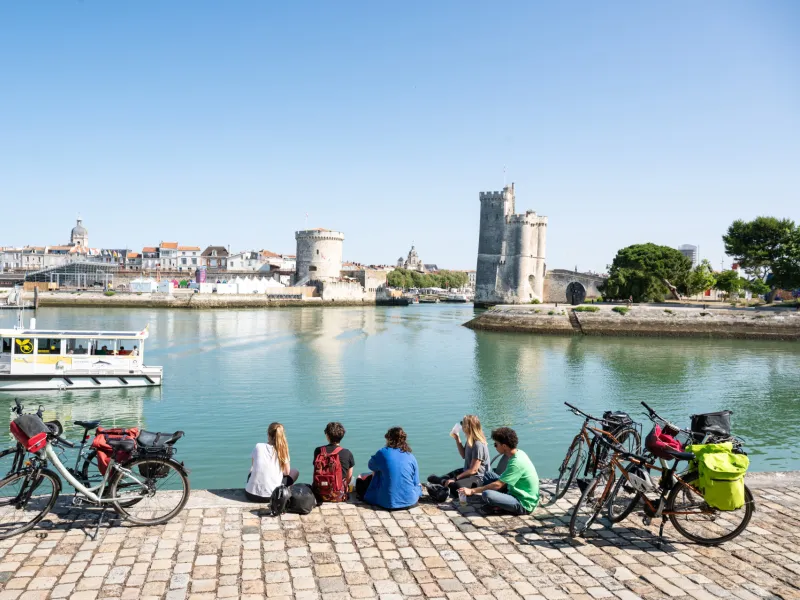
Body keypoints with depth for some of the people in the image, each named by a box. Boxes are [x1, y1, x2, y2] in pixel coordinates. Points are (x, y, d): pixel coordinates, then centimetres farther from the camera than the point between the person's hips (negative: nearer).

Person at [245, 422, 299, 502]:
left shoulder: (258, 446, 1)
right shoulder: (282, 450, -3)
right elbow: (287, 472, 6)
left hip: (251, 494, 3)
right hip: (271, 496, -3)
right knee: (294, 472, 19)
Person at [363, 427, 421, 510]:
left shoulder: (383, 453, -9)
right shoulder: (411, 457, -1)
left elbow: (371, 466, 10)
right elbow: (416, 482, 4)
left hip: (389, 503, -3)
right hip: (410, 501, 3)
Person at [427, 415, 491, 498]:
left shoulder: (478, 445, -23)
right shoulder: (470, 440, 7)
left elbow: (473, 470, -23)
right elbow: (464, 455, 23)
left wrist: (455, 478, -24)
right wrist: (457, 439, 13)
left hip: (479, 478, -9)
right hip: (467, 471, 9)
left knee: (457, 486, -32)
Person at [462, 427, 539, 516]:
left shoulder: (517, 463, -25)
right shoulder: (519, 453, 3)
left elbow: (498, 485, -22)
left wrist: (472, 491, -16)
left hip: (524, 505, -10)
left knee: (487, 495, -30)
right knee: (489, 475, 11)